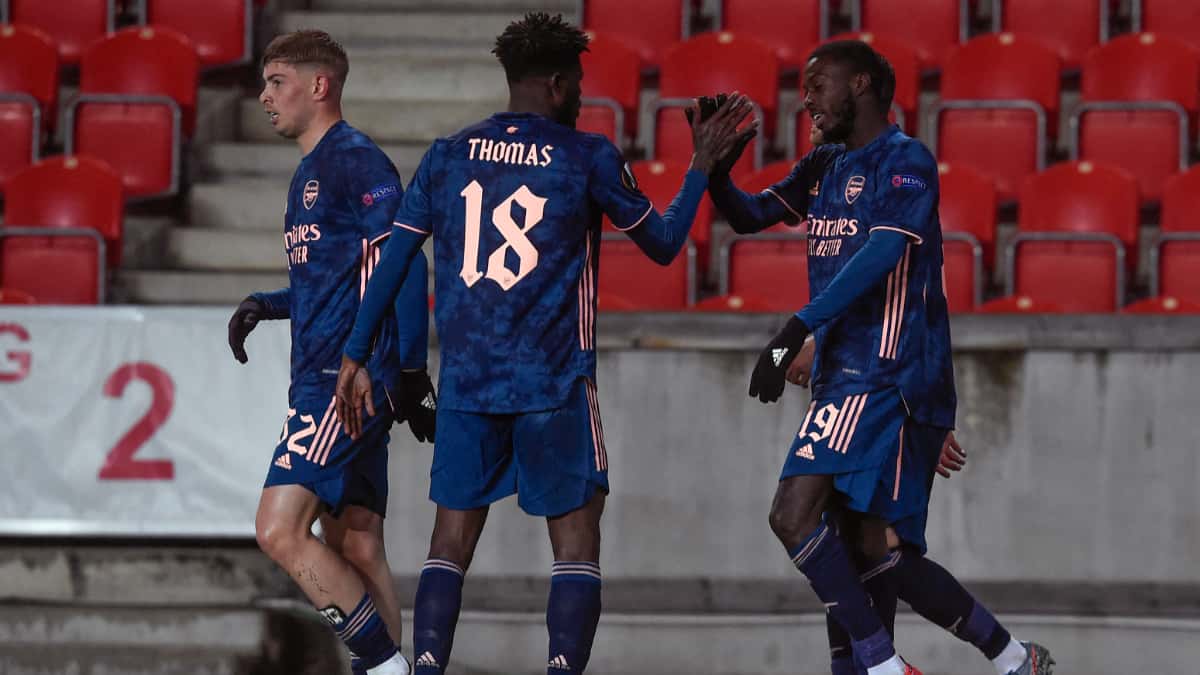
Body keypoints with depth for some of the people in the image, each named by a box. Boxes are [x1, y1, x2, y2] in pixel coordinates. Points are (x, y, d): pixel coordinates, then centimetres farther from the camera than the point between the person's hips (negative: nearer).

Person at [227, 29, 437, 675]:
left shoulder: (355, 160, -9)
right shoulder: (310, 172, 21)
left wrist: (412, 373, -19)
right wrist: (263, 305, 14)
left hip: (348, 379, -10)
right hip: (322, 378, 10)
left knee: (280, 529, -17)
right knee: (356, 551, 7)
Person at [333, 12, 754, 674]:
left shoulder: (448, 155, 7)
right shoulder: (588, 157, -2)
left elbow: (392, 261, 8)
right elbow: (662, 245, 8)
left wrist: (356, 359, 13)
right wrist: (702, 167, 20)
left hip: (464, 382, 3)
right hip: (553, 383, -3)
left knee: (452, 540, 8)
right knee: (576, 541, 1)